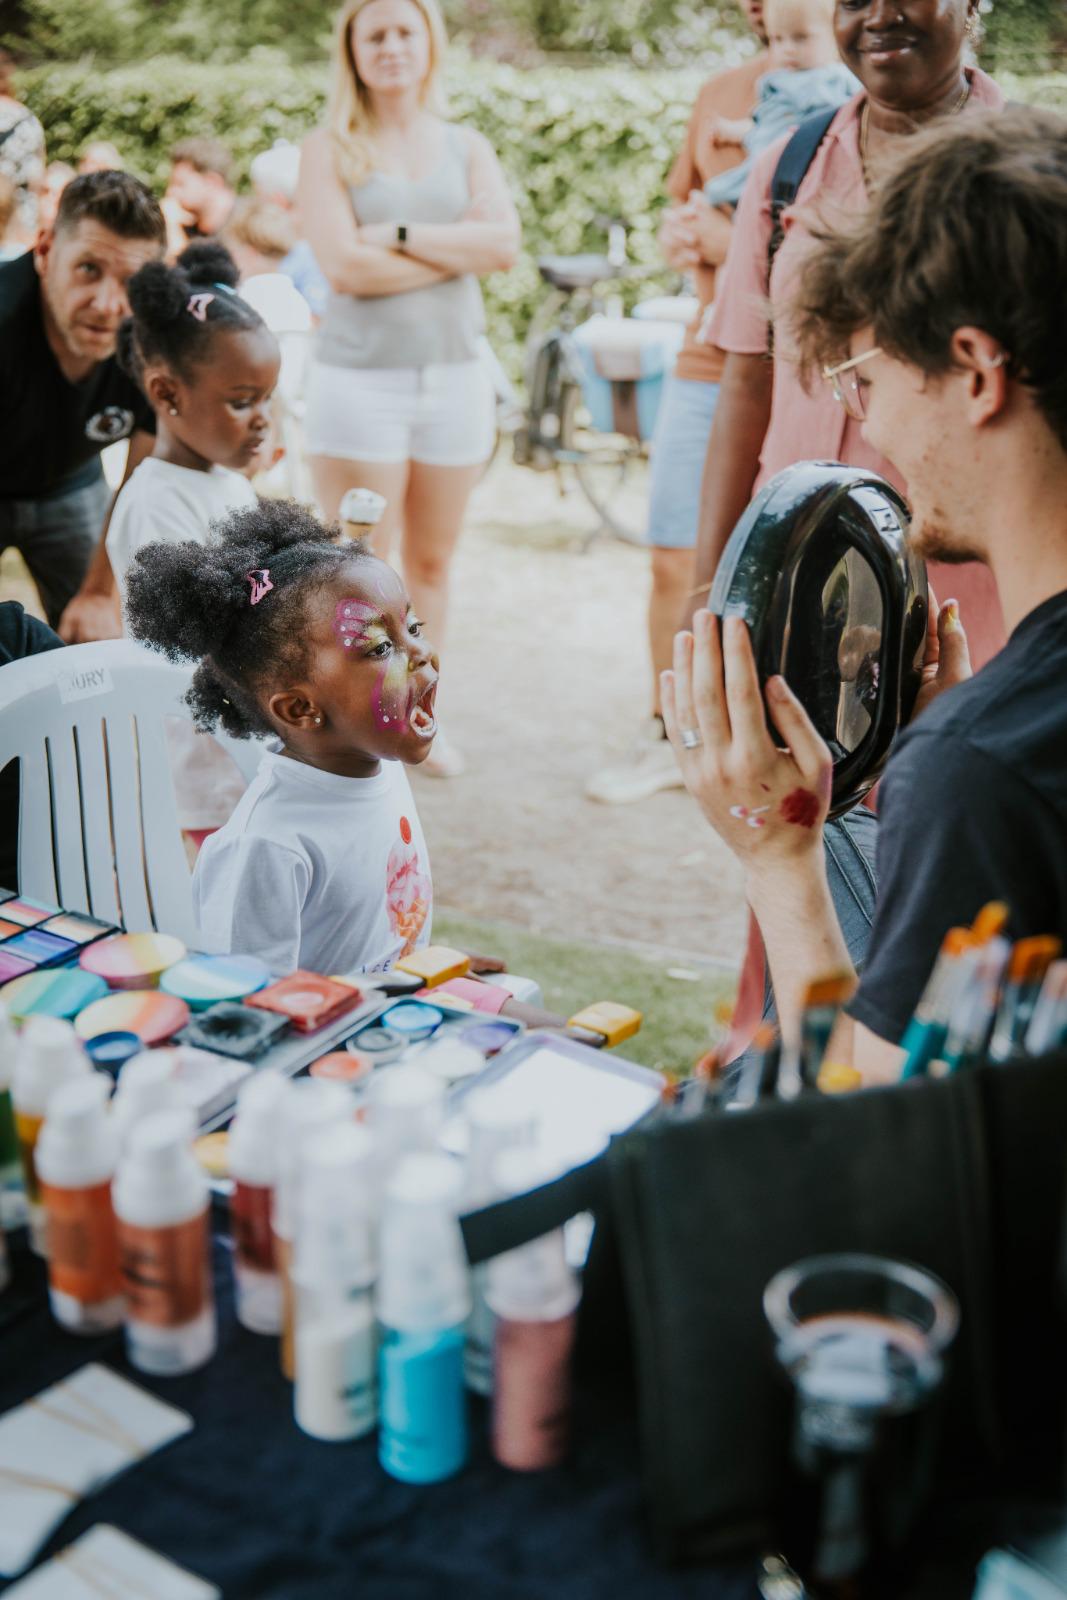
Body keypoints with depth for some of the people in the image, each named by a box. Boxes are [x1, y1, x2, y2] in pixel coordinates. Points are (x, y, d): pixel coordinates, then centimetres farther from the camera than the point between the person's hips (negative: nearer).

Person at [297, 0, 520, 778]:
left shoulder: (467, 147, 12)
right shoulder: (330, 148, 2)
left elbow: (505, 243, -5)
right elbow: (346, 266, -12)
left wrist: (404, 235, -13)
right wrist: (458, 250, -6)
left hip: (455, 376, 3)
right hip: (360, 378, -3)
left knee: (433, 562, 10)